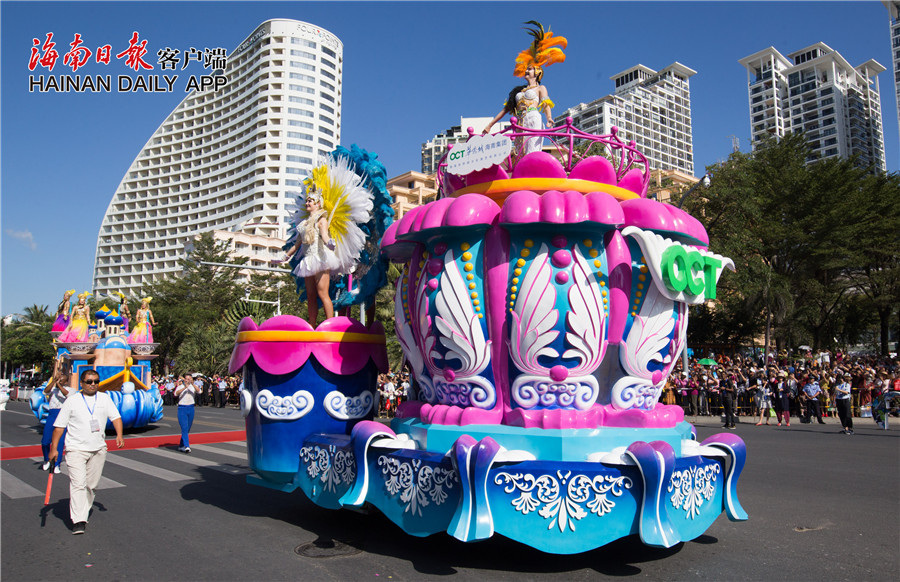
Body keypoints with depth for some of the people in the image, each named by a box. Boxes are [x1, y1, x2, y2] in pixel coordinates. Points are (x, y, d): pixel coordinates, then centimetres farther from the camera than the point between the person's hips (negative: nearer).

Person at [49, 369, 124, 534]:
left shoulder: (104, 398, 10)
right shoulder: (72, 401, 2)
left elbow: (115, 417, 8)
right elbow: (59, 426, 4)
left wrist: (119, 435, -8)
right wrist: (54, 448, 0)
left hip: (98, 449, 3)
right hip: (76, 449, -3)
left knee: (92, 484, 9)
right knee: (78, 483, -13)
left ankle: (85, 509, 29)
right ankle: (78, 521, -13)